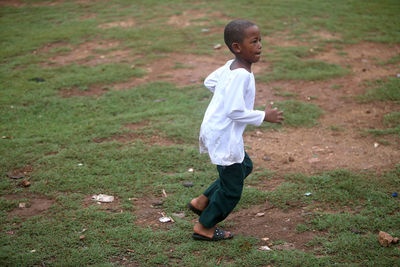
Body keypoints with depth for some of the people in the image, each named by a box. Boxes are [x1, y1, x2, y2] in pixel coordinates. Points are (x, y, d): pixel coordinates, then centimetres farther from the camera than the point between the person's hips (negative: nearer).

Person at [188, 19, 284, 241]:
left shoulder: (230, 66, 5)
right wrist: (263, 116, -18)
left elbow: (209, 81, 20)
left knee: (244, 167, 28)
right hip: (224, 137, -10)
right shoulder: (241, 75, -25)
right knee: (232, 188, 4)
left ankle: (202, 202, 33)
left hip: (215, 130, 10)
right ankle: (204, 227, 21)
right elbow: (235, 111, -27)